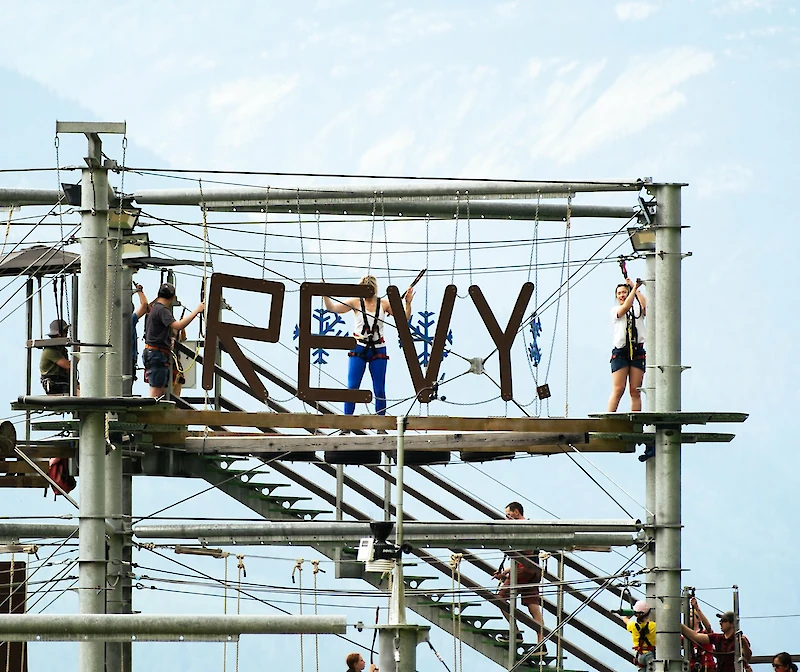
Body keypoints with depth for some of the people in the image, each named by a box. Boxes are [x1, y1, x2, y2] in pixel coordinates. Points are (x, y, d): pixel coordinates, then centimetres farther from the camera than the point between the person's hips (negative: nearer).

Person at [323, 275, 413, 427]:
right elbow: (332, 308, -4)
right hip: (359, 349, -1)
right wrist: (325, 295, -19)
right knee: (352, 387, -7)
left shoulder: (384, 304, 3)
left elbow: (404, 318, 3)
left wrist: (408, 303, -12)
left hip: (378, 351, 1)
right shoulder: (356, 302, 1)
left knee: (379, 390, 2)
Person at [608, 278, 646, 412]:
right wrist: (634, 288, -11)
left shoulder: (638, 311, 15)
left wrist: (635, 289, -3)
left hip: (637, 352, 2)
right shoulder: (615, 310, 10)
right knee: (618, 390, -11)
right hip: (620, 353, -2)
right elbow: (625, 307, -10)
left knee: (635, 391, -2)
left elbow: (646, 306, -6)